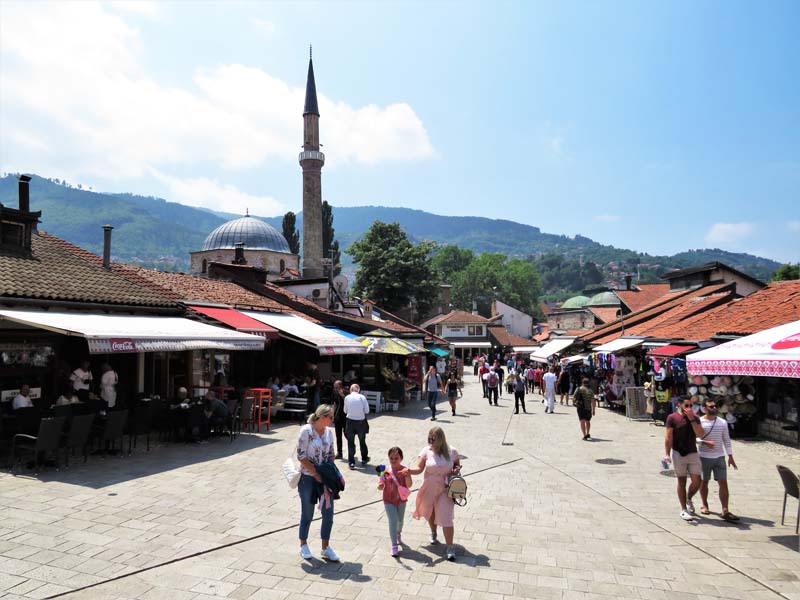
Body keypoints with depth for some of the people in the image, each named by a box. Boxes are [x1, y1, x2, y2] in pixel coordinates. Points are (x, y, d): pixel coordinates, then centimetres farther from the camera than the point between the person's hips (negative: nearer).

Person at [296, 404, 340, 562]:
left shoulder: (329, 432, 3)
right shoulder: (306, 431, -15)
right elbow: (301, 456, -16)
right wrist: (316, 474, -15)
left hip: (324, 477, 5)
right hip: (308, 478, -5)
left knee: (328, 512, 5)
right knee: (307, 513, 9)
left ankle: (325, 547, 21)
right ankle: (303, 545, 30)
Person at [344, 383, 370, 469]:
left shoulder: (347, 397, -4)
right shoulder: (362, 397, -7)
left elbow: (345, 411, 4)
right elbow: (367, 411, -5)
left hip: (350, 421, 0)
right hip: (361, 421, 1)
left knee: (350, 442, 9)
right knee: (362, 441, 19)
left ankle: (351, 462, 8)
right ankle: (364, 459, 34)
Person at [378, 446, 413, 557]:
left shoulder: (404, 470, -10)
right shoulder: (386, 471, -11)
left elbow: (409, 485, -19)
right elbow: (381, 487, -5)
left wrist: (407, 475, -34)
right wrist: (380, 485, -28)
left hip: (401, 499, 2)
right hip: (389, 500, -2)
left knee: (400, 520, 20)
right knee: (393, 521, -8)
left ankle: (398, 533, 52)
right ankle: (394, 546, 0)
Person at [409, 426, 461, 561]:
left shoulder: (451, 452, -11)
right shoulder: (426, 451, -12)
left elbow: (457, 464, 7)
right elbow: (419, 468, -17)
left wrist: (456, 469, -15)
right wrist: (409, 471, -36)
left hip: (445, 490, -2)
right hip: (430, 489, 2)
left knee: (446, 517, -7)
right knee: (430, 513, 22)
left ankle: (449, 547, 3)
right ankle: (433, 533, 52)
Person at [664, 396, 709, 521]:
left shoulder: (695, 418, 6)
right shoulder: (672, 418, -5)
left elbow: (700, 434, -8)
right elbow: (668, 437, -6)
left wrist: (691, 418, -13)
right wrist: (667, 454, -13)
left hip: (693, 453, 3)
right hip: (678, 454, -3)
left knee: (697, 481, 0)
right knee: (682, 481, 5)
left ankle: (689, 499, 30)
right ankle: (683, 510, 15)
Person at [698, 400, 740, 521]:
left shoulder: (723, 422, 7)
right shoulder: (700, 422, -5)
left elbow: (726, 440, 12)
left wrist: (730, 456, 8)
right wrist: (703, 442, -24)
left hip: (719, 457, 3)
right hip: (704, 457, -3)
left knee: (723, 483, -4)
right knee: (704, 482, 10)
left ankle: (725, 511, -3)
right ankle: (704, 505, 27)